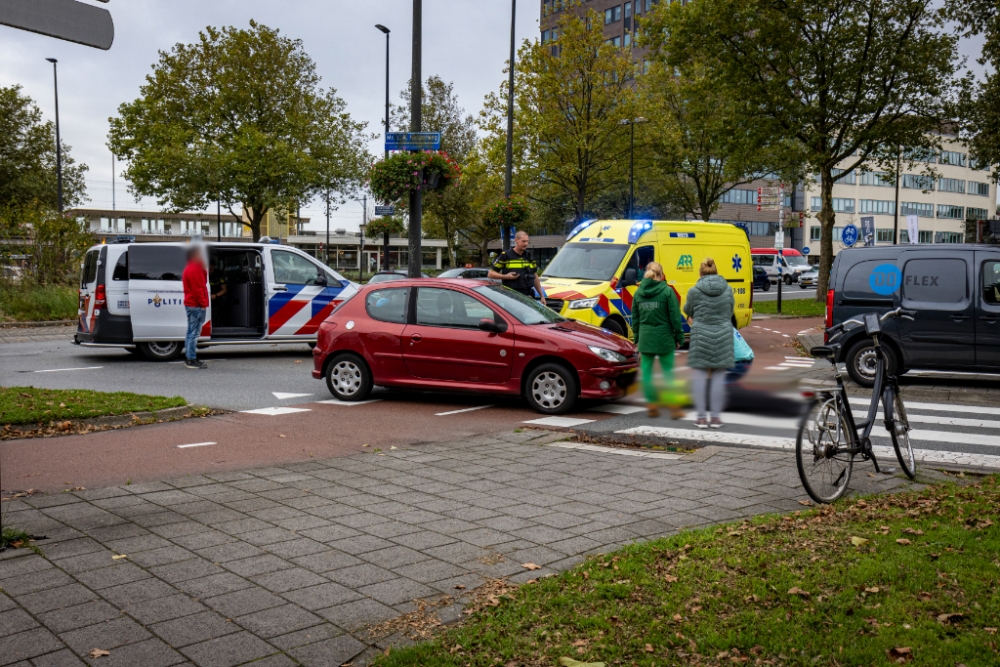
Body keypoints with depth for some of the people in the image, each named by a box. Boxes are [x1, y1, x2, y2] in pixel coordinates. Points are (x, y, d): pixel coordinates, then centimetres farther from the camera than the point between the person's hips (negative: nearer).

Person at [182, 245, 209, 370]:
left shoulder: (190, 269, 20)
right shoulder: (195, 270, -14)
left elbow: (202, 283, 18)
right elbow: (197, 288, -20)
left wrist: (203, 269, 9)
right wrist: (203, 303, -18)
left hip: (191, 304, 11)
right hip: (196, 305, -11)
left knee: (191, 333, 14)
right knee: (194, 333, -10)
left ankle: (190, 358, 20)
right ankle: (191, 360, -10)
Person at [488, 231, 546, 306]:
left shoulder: (529, 256, 13)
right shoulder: (505, 256, -3)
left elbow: (535, 277, 20)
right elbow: (490, 274, -2)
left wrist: (542, 296, 17)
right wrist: (505, 276, -17)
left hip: (527, 297, 5)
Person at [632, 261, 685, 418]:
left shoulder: (638, 292, 6)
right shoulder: (667, 291, -7)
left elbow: (635, 318, 11)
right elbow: (675, 317, -7)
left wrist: (636, 339, 19)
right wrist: (679, 337, 1)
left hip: (645, 338, 3)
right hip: (664, 338, -3)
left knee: (646, 371, 8)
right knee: (668, 371, 4)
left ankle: (651, 405, 10)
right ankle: (674, 407, 5)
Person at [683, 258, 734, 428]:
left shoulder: (694, 291, -9)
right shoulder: (728, 289, 0)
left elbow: (687, 310, 7)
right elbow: (730, 313, 10)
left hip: (701, 337, -2)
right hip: (723, 336, 2)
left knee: (699, 376, 6)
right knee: (718, 377, 8)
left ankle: (702, 417, 7)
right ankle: (716, 417, 11)